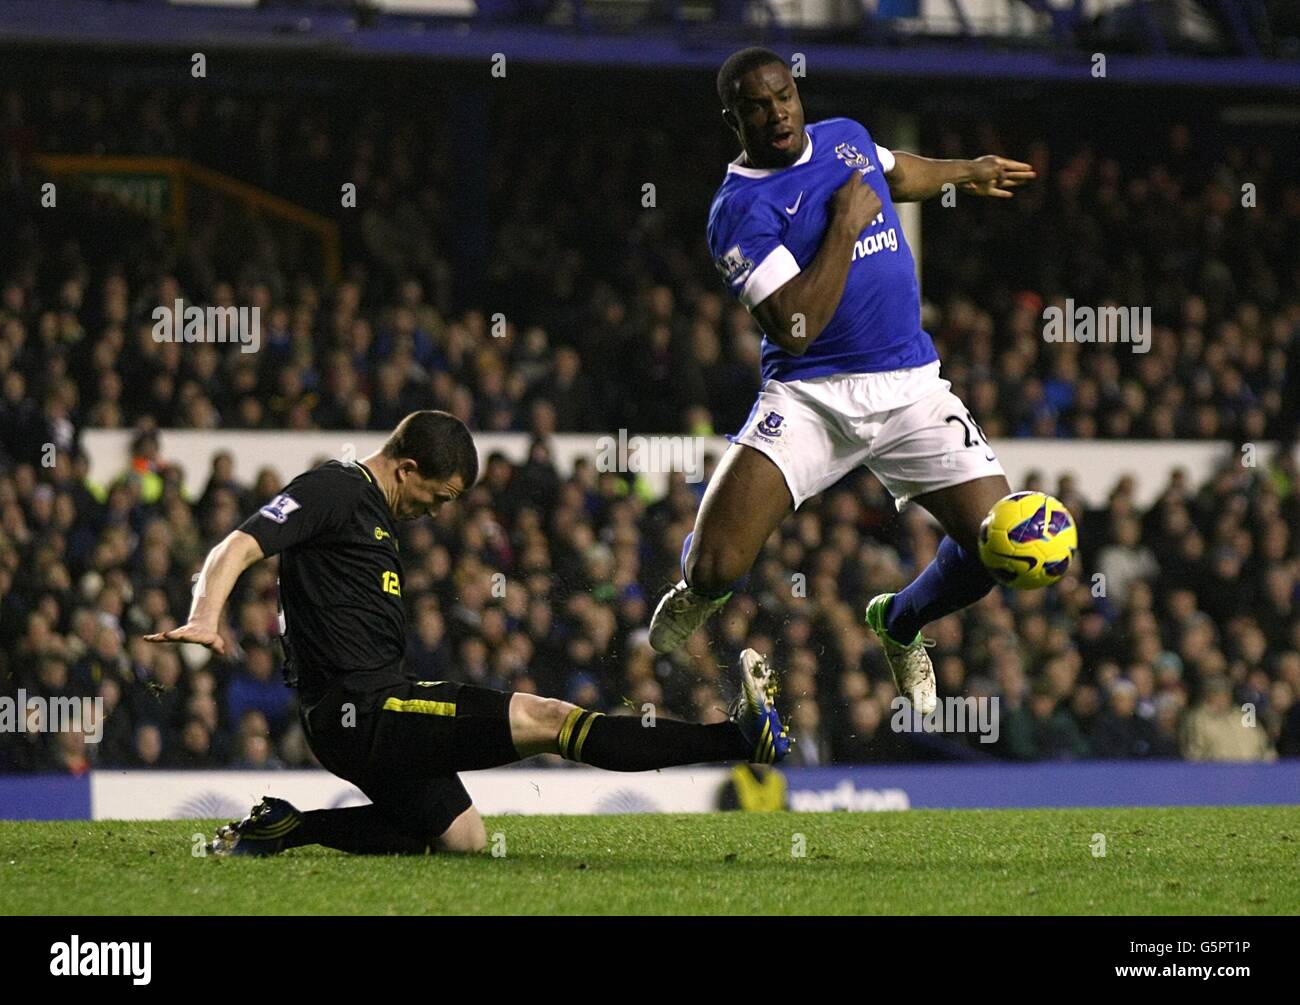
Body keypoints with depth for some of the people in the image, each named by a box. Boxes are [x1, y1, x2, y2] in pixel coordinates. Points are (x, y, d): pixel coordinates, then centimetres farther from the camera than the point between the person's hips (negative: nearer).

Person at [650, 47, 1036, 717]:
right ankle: (700, 589, 24)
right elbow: (795, 328, -22)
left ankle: (900, 624, 24)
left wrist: (966, 172, 52)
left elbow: (895, 173, 36)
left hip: (912, 390, 5)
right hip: (809, 399, -5)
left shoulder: (845, 137, 9)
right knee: (715, 566, -19)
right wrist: (845, 225, -18)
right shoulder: (740, 210, -11)